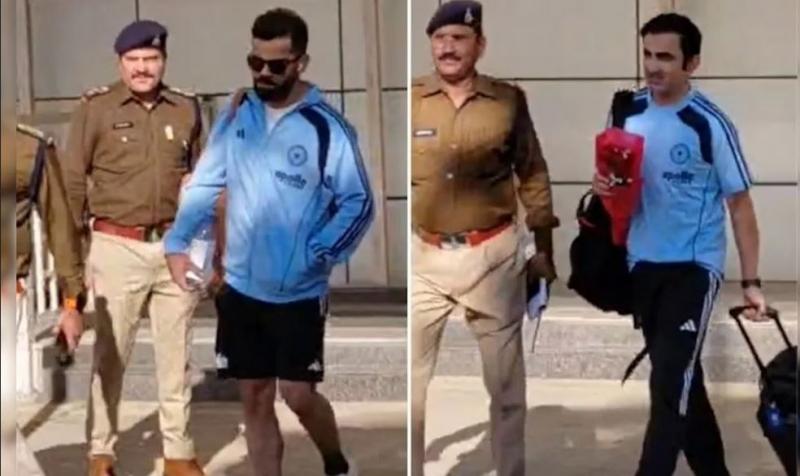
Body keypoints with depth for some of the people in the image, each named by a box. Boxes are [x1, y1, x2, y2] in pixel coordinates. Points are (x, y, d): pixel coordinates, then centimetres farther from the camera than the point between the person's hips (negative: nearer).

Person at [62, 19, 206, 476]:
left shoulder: (187, 109, 6)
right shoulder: (96, 108, -3)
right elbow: (73, 181, -1)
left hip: (176, 246, 3)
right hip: (119, 248, -3)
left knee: (177, 355, 8)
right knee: (111, 354, 4)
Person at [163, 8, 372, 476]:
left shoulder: (327, 127, -11)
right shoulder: (236, 113, 3)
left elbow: (359, 204, -9)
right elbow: (205, 183, 6)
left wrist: (317, 255, -21)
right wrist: (178, 242, -8)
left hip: (300, 292, -4)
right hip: (241, 286, 4)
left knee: (298, 394, -1)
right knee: (255, 397, 10)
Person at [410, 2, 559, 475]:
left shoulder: (509, 100, -3)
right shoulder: (411, 100, -3)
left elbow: (533, 176, 6)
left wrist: (543, 250, 8)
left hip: (494, 255, 0)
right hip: (424, 256, 0)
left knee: (506, 378, 12)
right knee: (409, 379, 4)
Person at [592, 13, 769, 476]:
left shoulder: (711, 125, -14)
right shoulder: (628, 112, 1)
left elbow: (740, 204, -8)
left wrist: (751, 281, -11)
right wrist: (604, 185, -10)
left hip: (694, 267, -6)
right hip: (642, 264, 6)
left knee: (670, 384, -12)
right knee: (681, 378, 16)